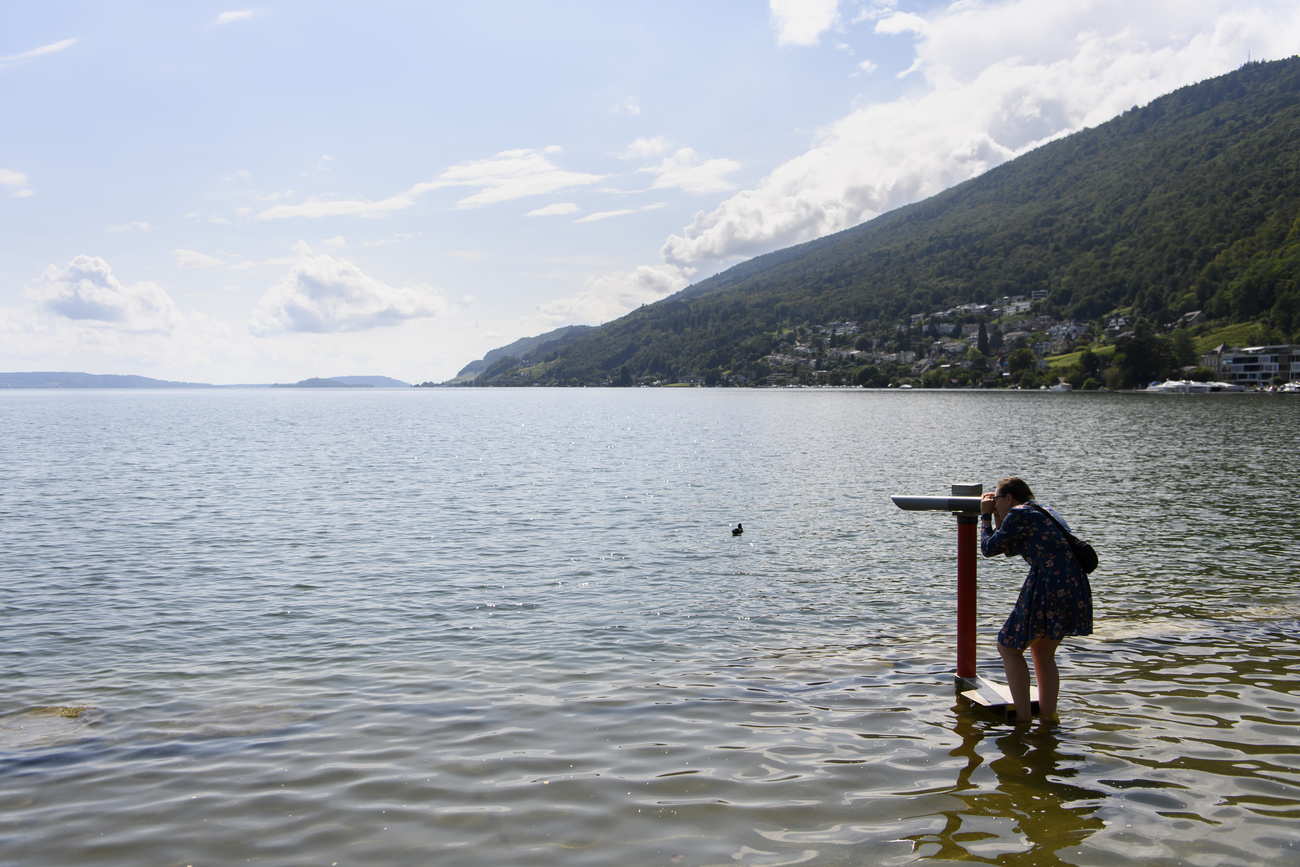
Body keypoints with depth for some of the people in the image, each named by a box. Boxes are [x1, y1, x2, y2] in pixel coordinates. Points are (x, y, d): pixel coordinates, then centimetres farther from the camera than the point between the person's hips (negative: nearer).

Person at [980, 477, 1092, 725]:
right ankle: (1048, 716, 22)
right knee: (1044, 654, 23)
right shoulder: (1045, 512, 25)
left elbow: (989, 548, 3)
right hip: (1076, 589, 9)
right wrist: (998, 519, 29)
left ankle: (1023, 717, 6)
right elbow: (1010, 550, 33)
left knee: (1009, 648, 8)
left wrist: (986, 516, 15)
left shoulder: (1019, 513, -3)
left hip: (1050, 587, -9)